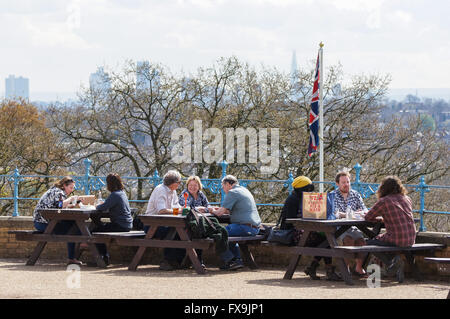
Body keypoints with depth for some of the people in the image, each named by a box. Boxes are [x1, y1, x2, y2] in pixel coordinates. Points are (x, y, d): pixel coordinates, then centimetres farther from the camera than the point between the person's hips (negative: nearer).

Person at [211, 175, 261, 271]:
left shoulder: (232, 193, -8)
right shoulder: (244, 190, 22)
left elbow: (220, 213, -10)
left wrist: (213, 211, 11)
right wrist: (221, 209, 27)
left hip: (245, 226, -10)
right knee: (229, 232, 32)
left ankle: (230, 260, -9)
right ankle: (237, 259, 21)